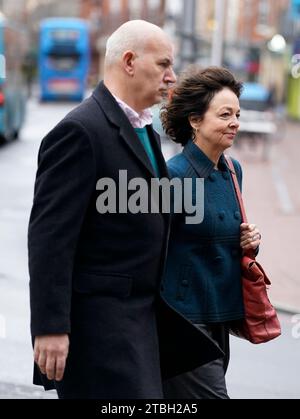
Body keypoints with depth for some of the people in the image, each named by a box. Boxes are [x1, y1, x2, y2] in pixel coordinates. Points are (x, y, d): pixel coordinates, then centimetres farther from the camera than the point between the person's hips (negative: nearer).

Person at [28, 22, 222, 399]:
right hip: (98, 322, -10)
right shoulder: (80, 131, -14)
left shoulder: (146, 132, 16)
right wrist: (50, 328, -23)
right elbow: (49, 236, -19)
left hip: (140, 318, 10)